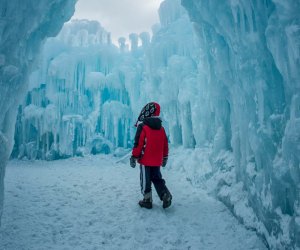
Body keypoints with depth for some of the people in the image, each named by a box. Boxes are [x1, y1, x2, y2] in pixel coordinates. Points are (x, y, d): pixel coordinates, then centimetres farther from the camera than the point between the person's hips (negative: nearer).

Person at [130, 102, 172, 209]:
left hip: (145, 160, -5)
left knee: (145, 180, 6)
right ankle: (165, 195, 2)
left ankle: (147, 200, 14)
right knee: (157, 178, 17)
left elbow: (138, 144, -16)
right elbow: (165, 144, 11)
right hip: (157, 160, 6)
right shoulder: (161, 128, 7)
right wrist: (165, 158, 20)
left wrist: (134, 157, -7)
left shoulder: (142, 127, -13)